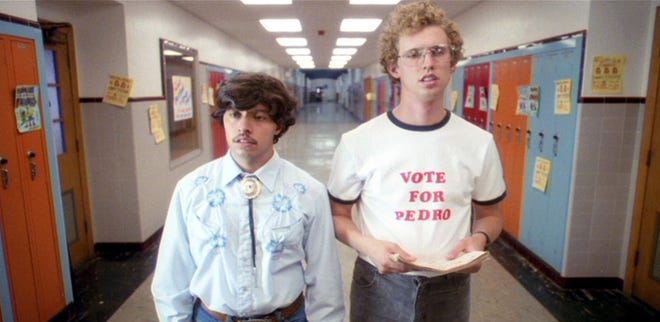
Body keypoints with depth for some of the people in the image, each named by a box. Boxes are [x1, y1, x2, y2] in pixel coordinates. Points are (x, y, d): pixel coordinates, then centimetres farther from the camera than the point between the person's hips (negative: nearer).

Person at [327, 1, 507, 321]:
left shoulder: (479, 143, -4)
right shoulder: (358, 141, -11)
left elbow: (489, 214, 8)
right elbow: (338, 215, -1)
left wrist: (479, 238, -12)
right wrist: (368, 245, -19)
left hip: (450, 289, 2)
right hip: (379, 286, -1)